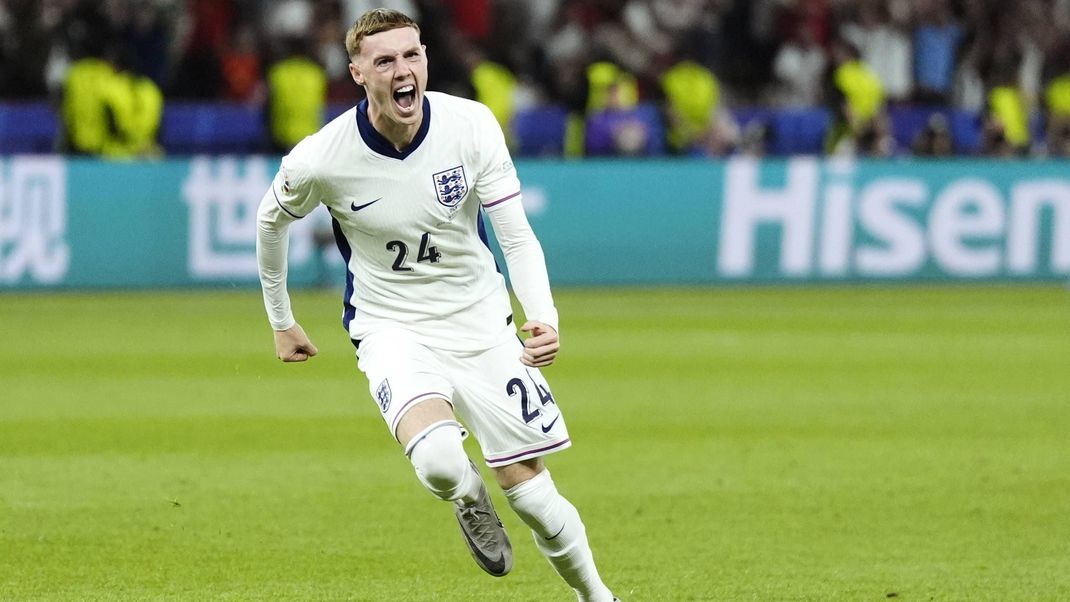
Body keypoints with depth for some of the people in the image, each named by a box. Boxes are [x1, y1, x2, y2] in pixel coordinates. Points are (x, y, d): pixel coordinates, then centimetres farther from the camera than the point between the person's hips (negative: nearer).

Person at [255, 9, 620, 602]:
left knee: (531, 492, 1)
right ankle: (471, 502, 6)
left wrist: (544, 318, -29)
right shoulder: (320, 160, -17)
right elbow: (271, 220, 6)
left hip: (481, 323, 2)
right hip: (392, 329, -2)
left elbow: (517, 236, -11)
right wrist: (281, 320, 15)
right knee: (439, 463, -31)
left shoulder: (471, 125, -15)